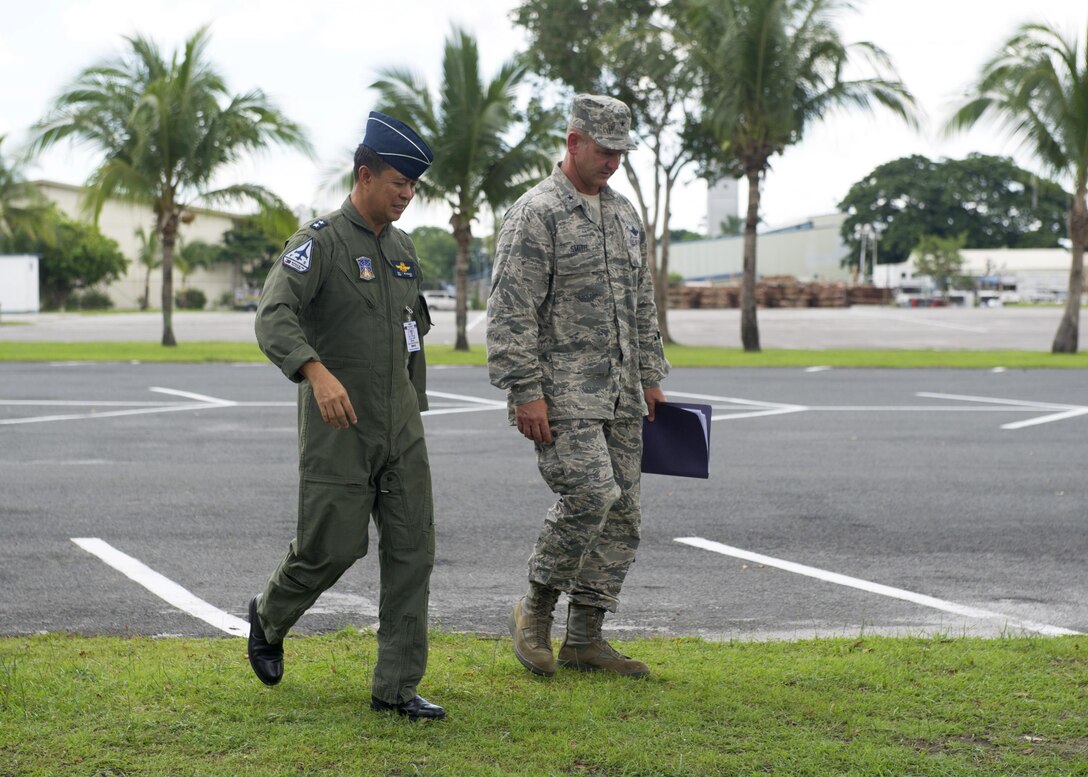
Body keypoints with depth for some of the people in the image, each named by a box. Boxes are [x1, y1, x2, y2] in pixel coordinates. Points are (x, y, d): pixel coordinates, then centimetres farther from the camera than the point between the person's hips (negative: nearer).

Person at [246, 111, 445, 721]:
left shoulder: (403, 248, 13)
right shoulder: (320, 242, -11)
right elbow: (274, 316, -25)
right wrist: (318, 372, -41)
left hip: (402, 427, 7)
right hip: (338, 429, -6)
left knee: (413, 549, 0)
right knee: (333, 548, -3)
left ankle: (398, 687, 6)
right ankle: (269, 618, 29)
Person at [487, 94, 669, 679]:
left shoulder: (624, 214, 17)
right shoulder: (536, 214, -8)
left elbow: (642, 305, 24)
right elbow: (510, 312, -13)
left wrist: (650, 376, 18)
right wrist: (525, 392, -18)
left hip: (620, 396, 8)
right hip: (561, 395, -8)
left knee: (621, 514, 5)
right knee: (591, 494, -21)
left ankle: (584, 638, 13)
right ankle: (536, 608, 0)